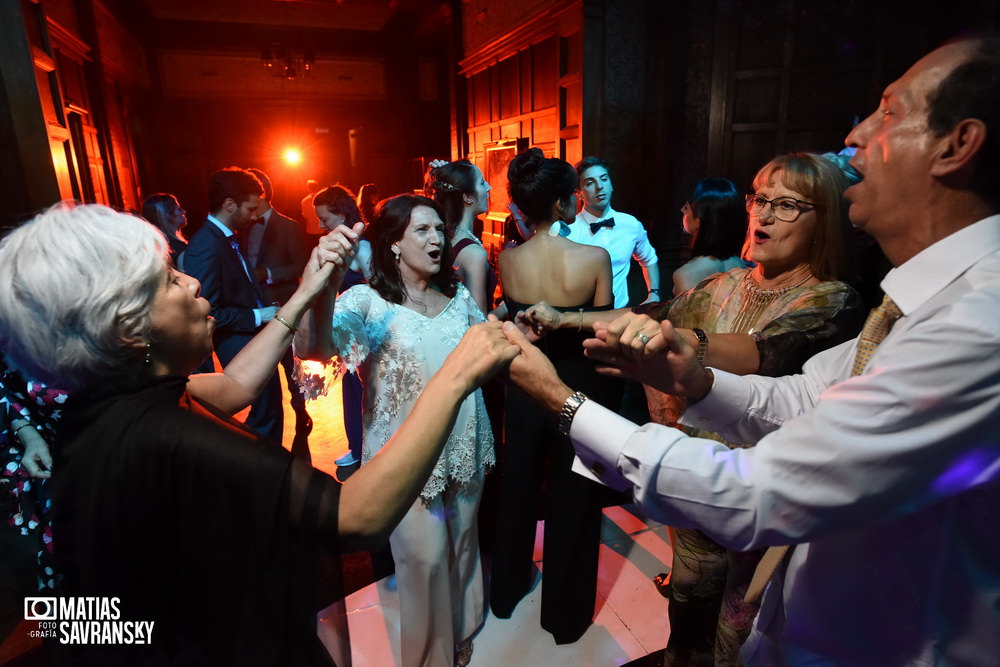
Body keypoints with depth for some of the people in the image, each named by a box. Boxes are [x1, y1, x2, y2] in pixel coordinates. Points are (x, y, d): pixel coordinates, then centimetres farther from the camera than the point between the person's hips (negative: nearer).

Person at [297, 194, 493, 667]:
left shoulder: (458, 295, 0)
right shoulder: (367, 301, -16)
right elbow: (313, 347, -35)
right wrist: (325, 285, -53)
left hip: (464, 445, 5)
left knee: (462, 541, 24)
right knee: (424, 555, 11)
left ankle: (461, 628, 54)